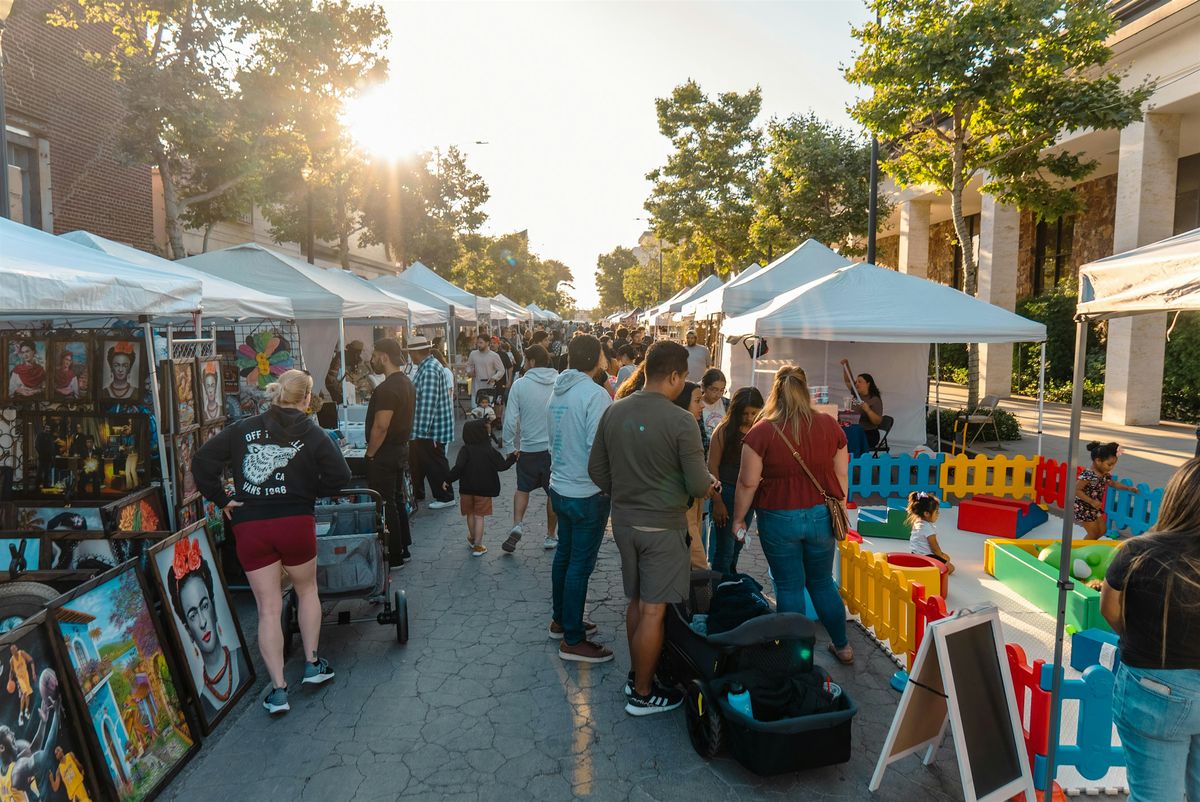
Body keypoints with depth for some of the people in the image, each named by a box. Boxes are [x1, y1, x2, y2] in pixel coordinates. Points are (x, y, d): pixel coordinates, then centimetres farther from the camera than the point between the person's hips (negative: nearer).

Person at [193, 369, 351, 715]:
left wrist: (222, 499, 6)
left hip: (249, 527, 2)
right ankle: (312, 664, 28)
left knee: (268, 607, 9)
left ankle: (278, 689, 10)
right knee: (306, 589, 23)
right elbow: (340, 476, -9)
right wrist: (310, 491, 7)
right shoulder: (313, 433, -1)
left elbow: (202, 460, 1)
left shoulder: (243, 428, 7)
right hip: (296, 523, -2)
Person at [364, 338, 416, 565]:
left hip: (385, 453, -10)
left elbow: (380, 427, -25)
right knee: (397, 500, 17)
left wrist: (370, 453, -13)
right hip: (401, 449, 10)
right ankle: (403, 549, 27)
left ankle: (393, 557, 8)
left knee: (385, 504, 0)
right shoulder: (407, 383, 10)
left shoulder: (387, 388, -21)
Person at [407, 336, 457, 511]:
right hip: (423, 429, 10)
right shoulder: (426, 366, 11)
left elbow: (428, 403, -27)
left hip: (431, 429, -10)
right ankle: (417, 493, 33)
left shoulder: (429, 370, -22)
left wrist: (421, 431, -25)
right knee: (416, 460, 20)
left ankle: (445, 498, 14)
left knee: (435, 464, 2)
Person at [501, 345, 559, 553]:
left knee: (522, 489, 20)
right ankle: (550, 536, 24)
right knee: (554, 493, 15)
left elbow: (511, 419, -9)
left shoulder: (520, 385, -9)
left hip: (529, 448, 0)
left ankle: (517, 525, 1)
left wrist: (509, 446, 2)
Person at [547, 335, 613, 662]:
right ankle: (572, 641, 13)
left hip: (559, 487, 8)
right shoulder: (595, 395, -21)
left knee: (564, 555, 21)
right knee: (580, 565, 2)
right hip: (587, 494, -8)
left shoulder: (556, 392, 3)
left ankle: (561, 620, 36)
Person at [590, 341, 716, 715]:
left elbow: (597, 470, 7)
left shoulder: (614, 412, -1)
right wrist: (710, 483, 8)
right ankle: (642, 694, 19)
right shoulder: (681, 422, -18)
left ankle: (636, 676, 35)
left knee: (636, 602, 20)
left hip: (623, 521, 6)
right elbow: (698, 485, -15)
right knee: (654, 611, 6)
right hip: (662, 527, -6)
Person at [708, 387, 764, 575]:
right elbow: (712, 466, -10)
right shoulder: (724, 431, -10)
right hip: (726, 493, -4)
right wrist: (717, 501, -13)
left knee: (737, 545, 17)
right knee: (724, 548, 0)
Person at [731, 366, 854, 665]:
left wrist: (738, 519, 2)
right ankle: (842, 646, 34)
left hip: (779, 519, -3)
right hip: (821, 516, 4)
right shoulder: (829, 426, -3)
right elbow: (842, 476, 3)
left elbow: (747, 483, -11)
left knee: (789, 587, 11)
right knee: (822, 582, 21)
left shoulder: (761, 432, -13)